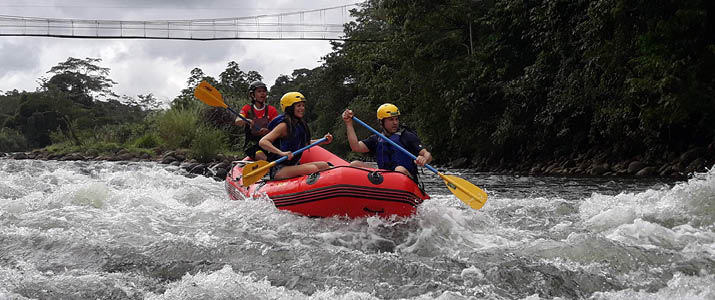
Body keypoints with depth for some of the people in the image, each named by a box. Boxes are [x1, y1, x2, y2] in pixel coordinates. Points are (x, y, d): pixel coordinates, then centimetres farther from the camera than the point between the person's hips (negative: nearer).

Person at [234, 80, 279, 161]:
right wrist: (246, 121, -35)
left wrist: (268, 131, -26)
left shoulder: (271, 110, 10)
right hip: (251, 145, -2)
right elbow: (237, 122, -11)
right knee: (264, 159, -31)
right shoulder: (247, 108, 7)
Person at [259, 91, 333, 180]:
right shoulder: (284, 125, -14)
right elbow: (262, 142, -24)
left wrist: (323, 141, 17)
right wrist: (281, 153, -37)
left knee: (324, 166, -3)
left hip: (294, 165, 9)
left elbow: (305, 143, 31)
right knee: (313, 169, -27)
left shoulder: (301, 124, 12)